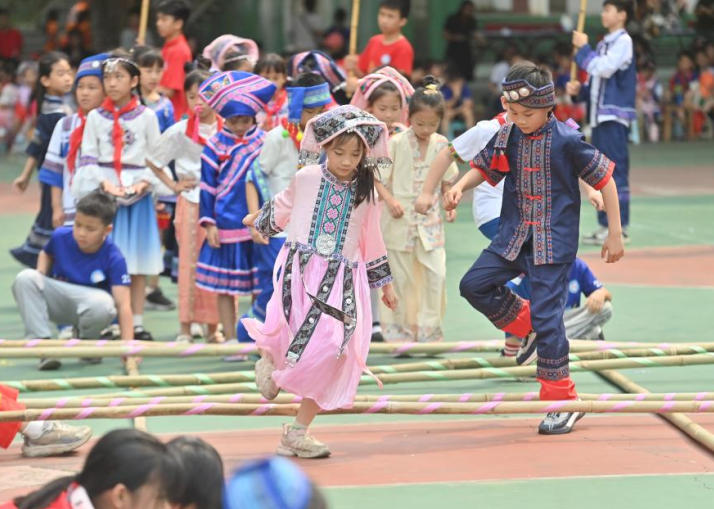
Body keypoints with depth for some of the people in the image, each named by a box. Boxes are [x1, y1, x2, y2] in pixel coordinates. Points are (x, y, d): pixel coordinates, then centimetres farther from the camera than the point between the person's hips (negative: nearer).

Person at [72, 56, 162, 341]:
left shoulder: (146, 116, 4)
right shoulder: (96, 117, 5)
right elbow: (88, 157, 2)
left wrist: (144, 183, -12)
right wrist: (105, 183, -12)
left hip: (138, 191, 0)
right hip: (103, 190, 0)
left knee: (137, 258, 2)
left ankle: (137, 323, 6)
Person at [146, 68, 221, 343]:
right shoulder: (180, 131, -1)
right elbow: (153, 160, 7)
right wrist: (173, 185, 1)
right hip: (191, 203, -1)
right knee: (190, 262, 0)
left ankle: (213, 328, 12)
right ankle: (185, 328, 4)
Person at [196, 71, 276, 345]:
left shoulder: (265, 142, 4)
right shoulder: (216, 145, 1)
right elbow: (207, 186, 3)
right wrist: (208, 223, -3)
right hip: (226, 227, 0)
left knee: (259, 286, 4)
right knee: (225, 287, 3)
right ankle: (230, 340, 11)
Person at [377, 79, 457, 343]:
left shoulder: (441, 145, 2)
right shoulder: (396, 143, -9)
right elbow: (378, 178, -5)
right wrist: (390, 200, -19)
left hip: (429, 220, 3)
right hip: (399, 220, -3)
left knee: (436, 274, -6)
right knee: (401, 278, 5)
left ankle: (429, 328, 8)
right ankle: (398, 329, 18)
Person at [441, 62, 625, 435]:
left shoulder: (567, 141, -14)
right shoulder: (506, 138, 0)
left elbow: (605, 179, -8)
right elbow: (484, 167, 14)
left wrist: (615, 233, -6)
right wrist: (460, 186, -9)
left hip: (554, 242, -6)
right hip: (514, 237, 6)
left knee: (546, 315, -9)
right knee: (474, 284, -2)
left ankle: (563, 400, 1)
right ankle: (527, 327, 21)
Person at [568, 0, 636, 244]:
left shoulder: (623, 41, -8)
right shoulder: (603, 43, 17)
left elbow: (604, 69, -20)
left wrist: (583, 48, -9)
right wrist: (580, 88, 5)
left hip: (615, 115, -9)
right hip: (599, 115, 9)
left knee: (615, 170, -9)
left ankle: (620, 227, -9)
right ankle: (605, 225, 15)